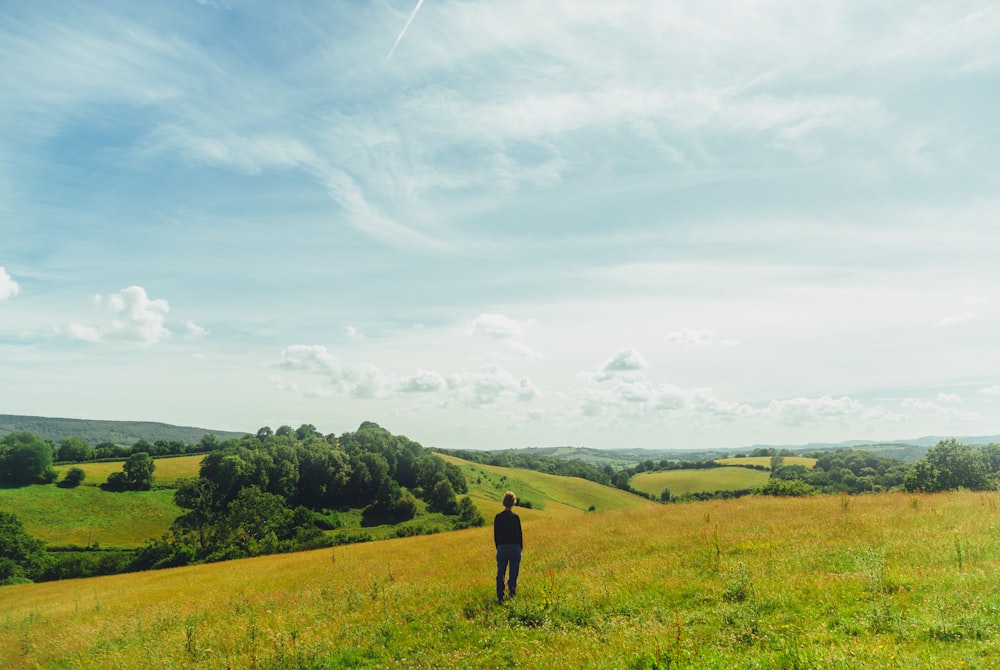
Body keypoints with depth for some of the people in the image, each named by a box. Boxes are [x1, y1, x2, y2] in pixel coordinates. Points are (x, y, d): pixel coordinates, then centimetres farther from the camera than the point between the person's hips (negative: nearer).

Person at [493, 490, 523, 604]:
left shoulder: (498, 517, -2)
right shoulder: (515, 517, -9)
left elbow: (495, 535, 4)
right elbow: (519, 534, -4)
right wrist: (520, 548, 9)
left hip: (501, 548, 2)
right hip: (514, 548, -2)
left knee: (500, 573, 9)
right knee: (513, 573, 9)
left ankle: (500, 597, 9)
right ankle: (511, 590, -7)